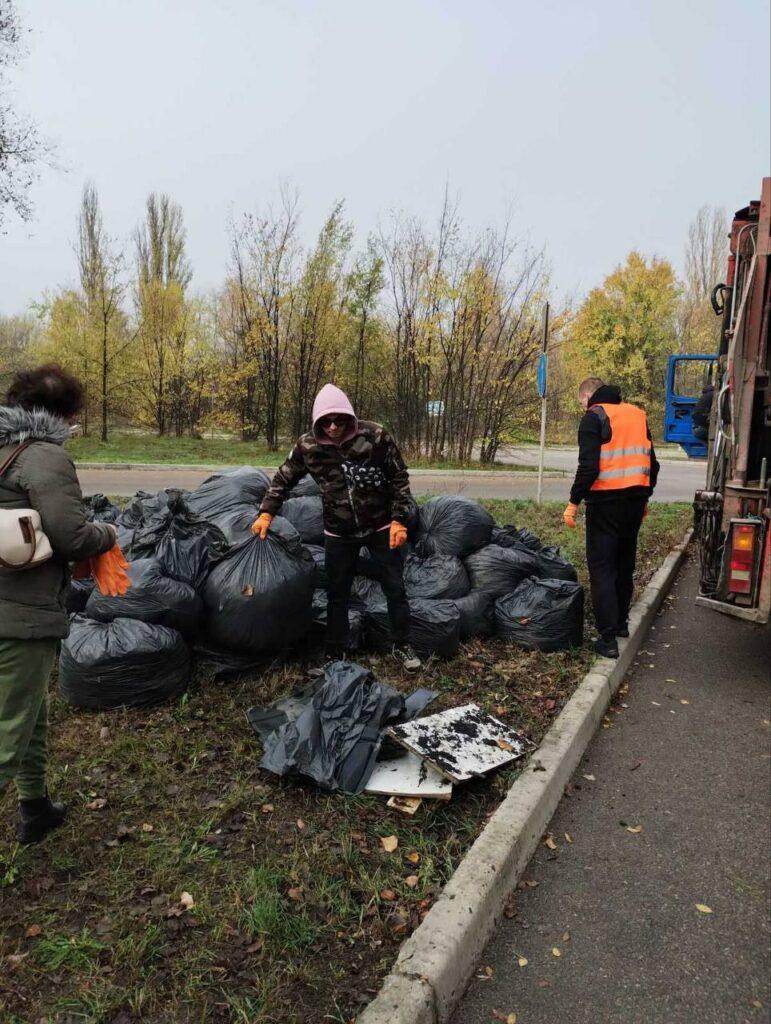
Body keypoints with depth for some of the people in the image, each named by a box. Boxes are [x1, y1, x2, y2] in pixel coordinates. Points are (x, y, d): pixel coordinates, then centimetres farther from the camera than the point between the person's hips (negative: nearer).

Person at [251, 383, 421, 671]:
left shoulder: (375, 436, -17)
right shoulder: (308, 445, -11)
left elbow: (399, 478, -9)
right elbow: (283, 479, 3)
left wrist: (399, 520, -13)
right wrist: (266, 513, -6)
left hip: (381, 527, -1)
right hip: (339, 533, 2)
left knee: (395, 588, 9)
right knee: (337, 593, 11)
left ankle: (402, 645, 29)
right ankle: (335, 653, 28)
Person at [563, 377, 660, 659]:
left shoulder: (594, 417, -7)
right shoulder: (638, 414, 14)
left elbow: (588, 467, -18)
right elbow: (652, 463, 15)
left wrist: (573, 503, -11)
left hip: (606, 501, -7)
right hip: (636, 500, 7)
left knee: (602, 568, -3)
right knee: (624, 564, 19)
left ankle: (608, 638, -5)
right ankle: (621, 623, 31)